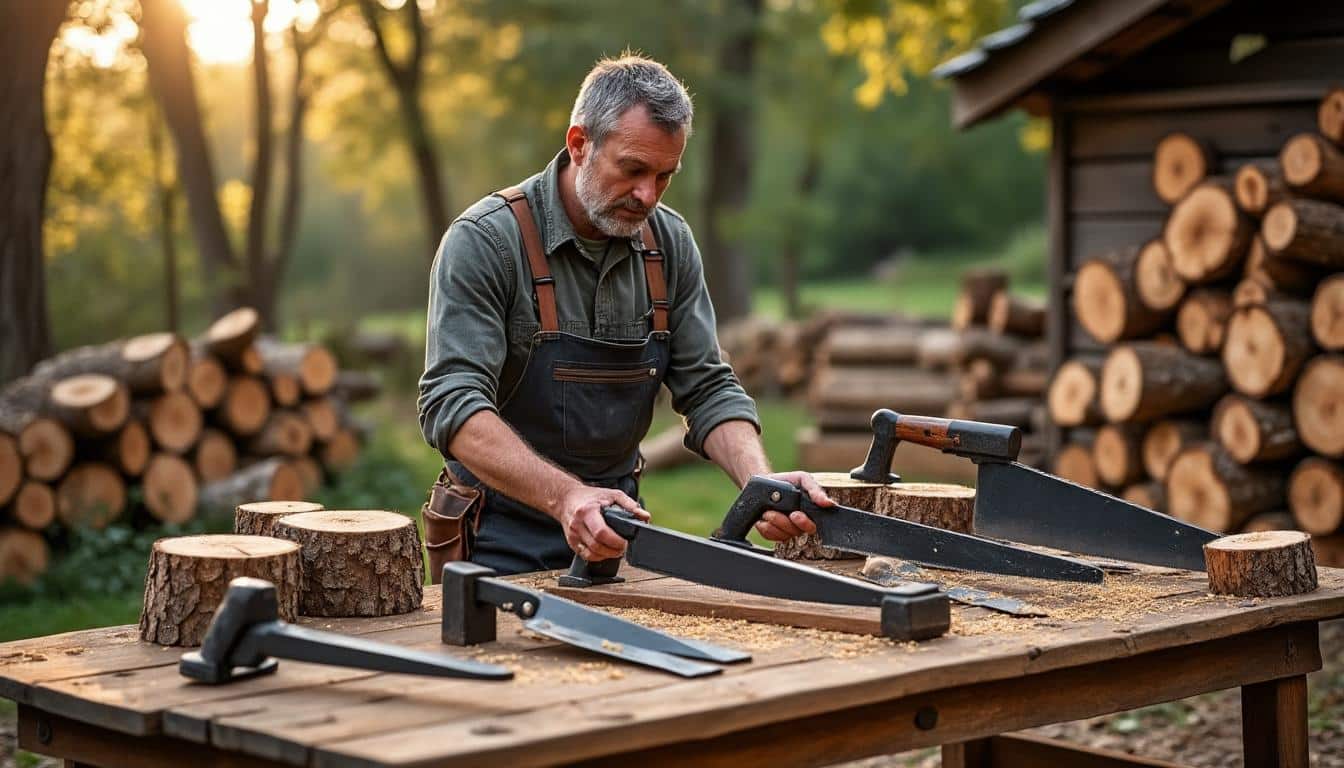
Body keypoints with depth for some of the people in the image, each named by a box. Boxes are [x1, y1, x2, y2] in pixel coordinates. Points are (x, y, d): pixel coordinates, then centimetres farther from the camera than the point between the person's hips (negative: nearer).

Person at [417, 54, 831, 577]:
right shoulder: (485, 240, -15)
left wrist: (760, 482, -18)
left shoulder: (670, 244, 2)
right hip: (503, 540, -4)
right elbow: (453, 403, -23)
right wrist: (566, 496, -38)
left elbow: (706, 387, 3)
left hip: (614, 527, 4)